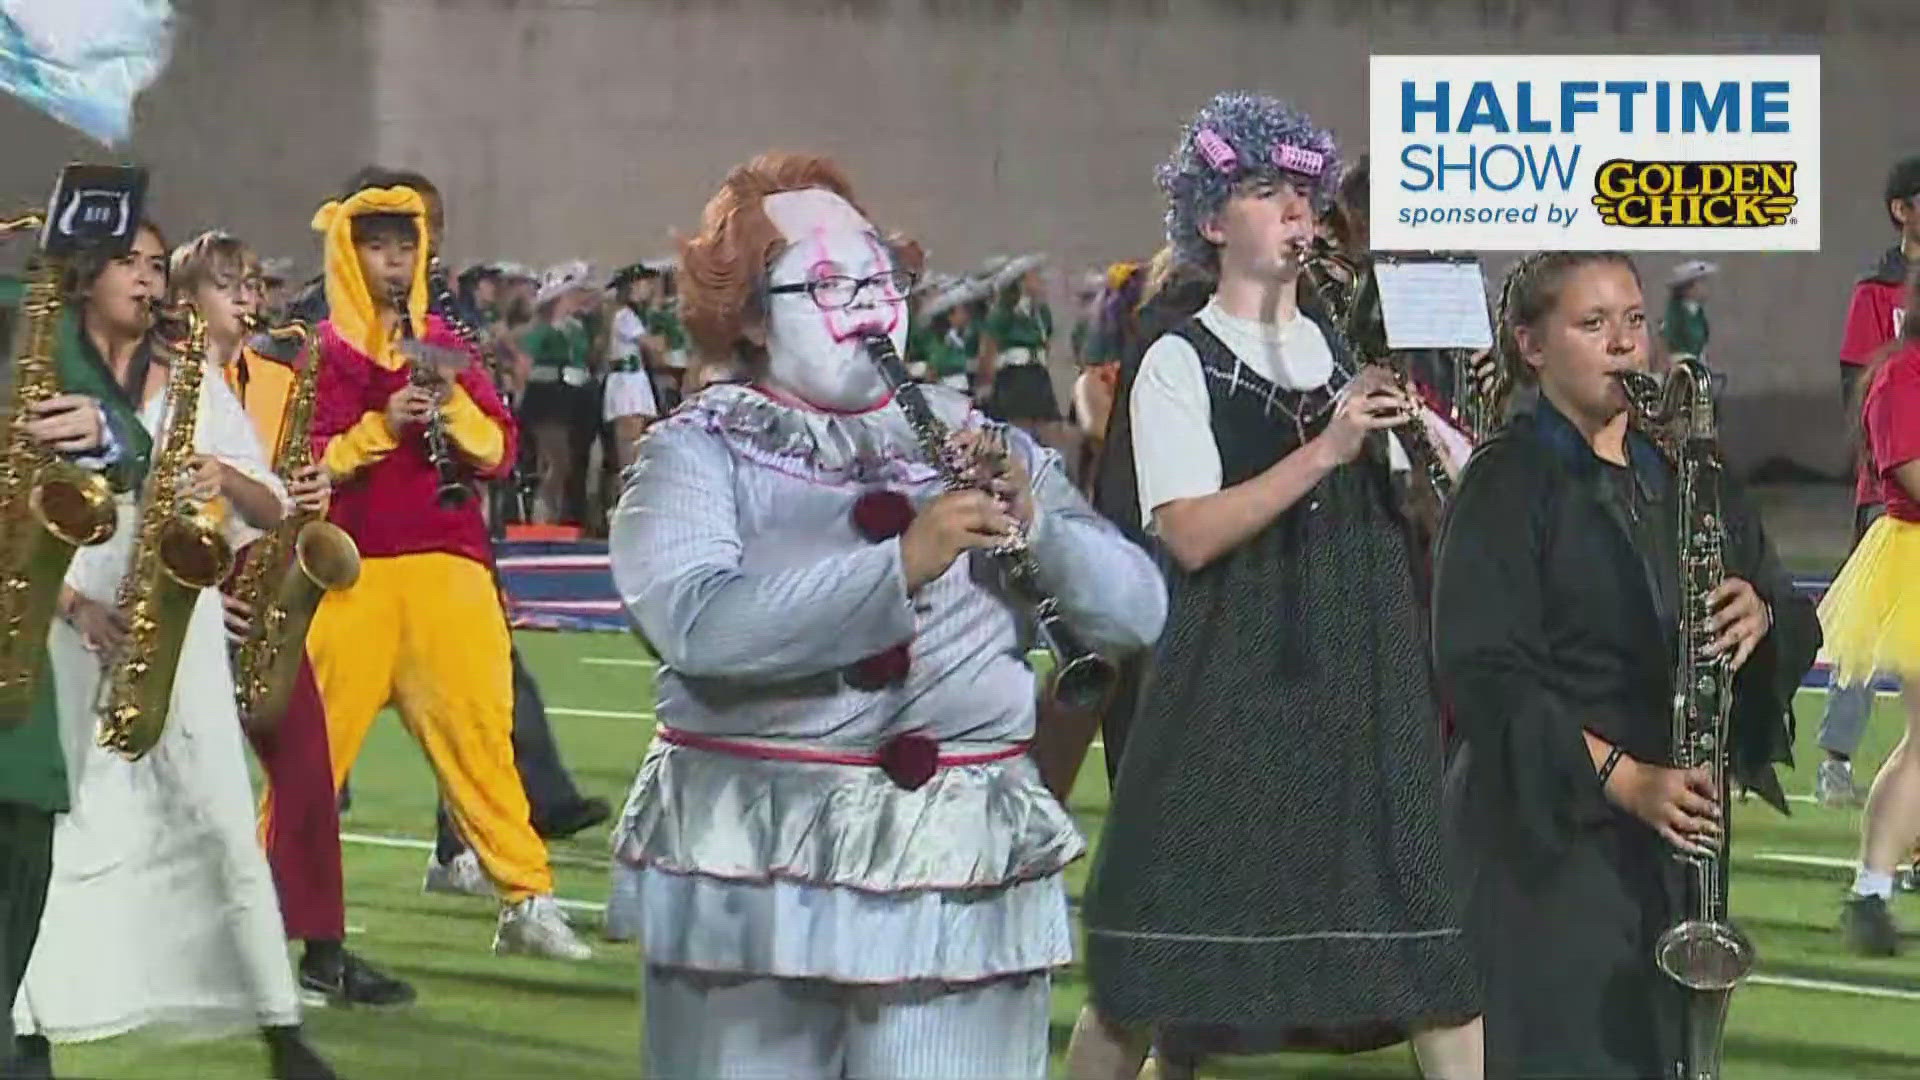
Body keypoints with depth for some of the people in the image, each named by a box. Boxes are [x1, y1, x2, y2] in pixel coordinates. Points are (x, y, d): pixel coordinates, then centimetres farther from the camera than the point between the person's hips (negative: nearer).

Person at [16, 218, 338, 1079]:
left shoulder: (191, 379, 10)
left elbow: (273, 511, 8)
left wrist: (227, 477, -14)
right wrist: (75, 604, -15)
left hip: (179, 616, 2)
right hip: (74, 624, -2)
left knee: (222, 819, -4)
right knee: (61, 822, -5)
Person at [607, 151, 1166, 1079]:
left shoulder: (983, 445, 12)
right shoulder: (698, 452, 1)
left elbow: (1135, 613, 5)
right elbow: (698, 624, -18)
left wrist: (1033, 524, -13)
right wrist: (901, 565, -25)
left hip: (963, 873, 2)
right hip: (754, 866, -2)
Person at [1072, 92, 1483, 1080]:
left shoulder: (1353, 359, 13)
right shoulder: (1180, 364, -1)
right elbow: (1190, 533, -15)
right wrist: (1323, 451, -21)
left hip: (1365, 690, 4)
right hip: (1228, 693, -4)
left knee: (1435, 944, -2)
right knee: (1151, 975, -1)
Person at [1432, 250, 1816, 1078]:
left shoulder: (1682, 473, 13)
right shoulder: (1505, 488, -5)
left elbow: (1798, 628, 12)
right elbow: (1483, 675, -14)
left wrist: (1762, 615, -12)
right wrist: (1624, 779, -22)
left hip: (1683, 824, 6)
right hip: (1554, 831, -6)